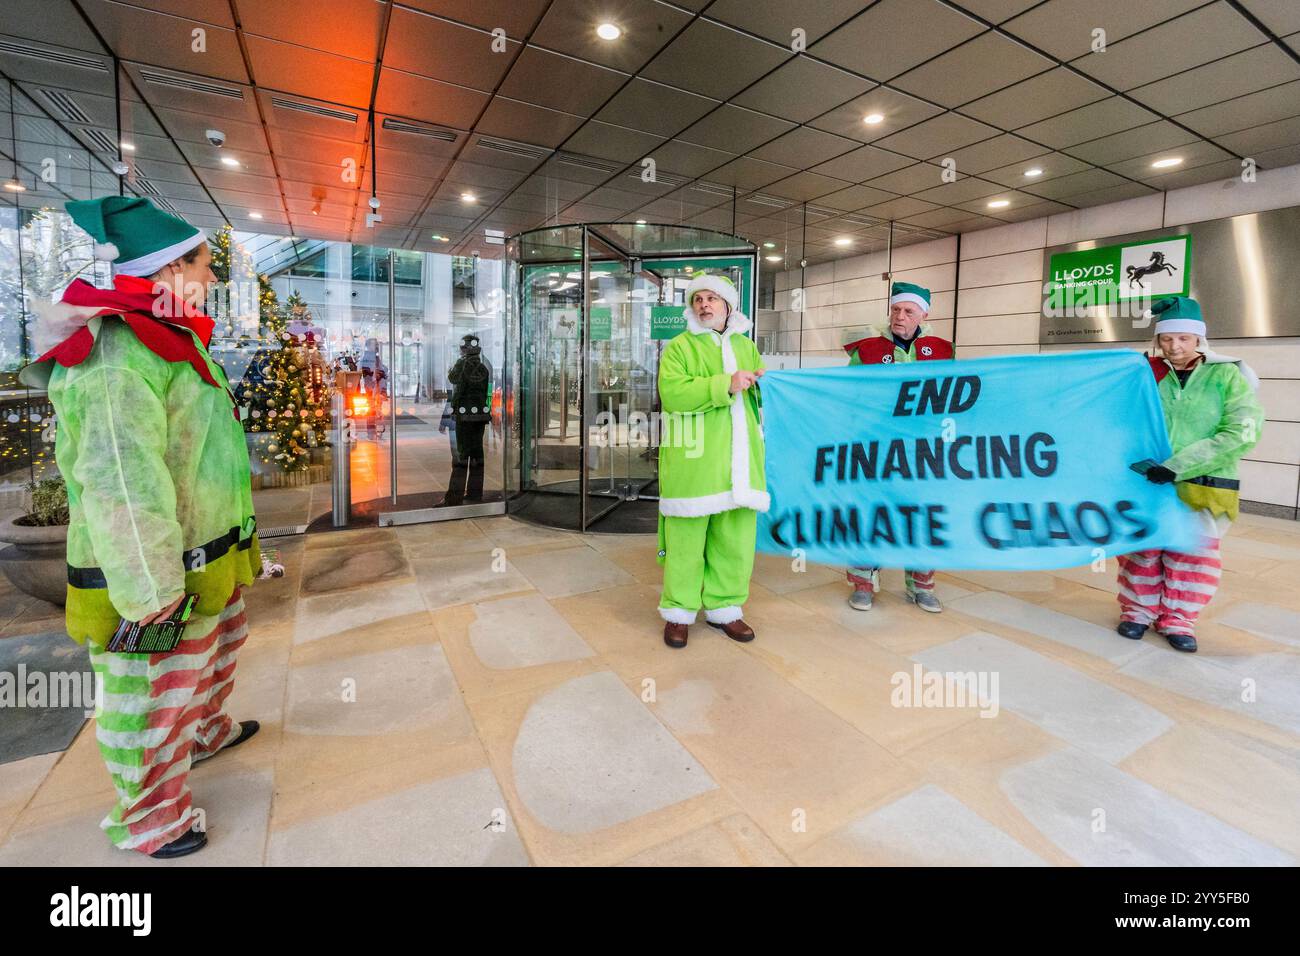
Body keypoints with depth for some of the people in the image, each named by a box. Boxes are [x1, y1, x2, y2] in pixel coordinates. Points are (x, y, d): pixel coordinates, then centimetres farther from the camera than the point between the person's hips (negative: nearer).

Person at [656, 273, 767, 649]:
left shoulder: (746, 347, 20)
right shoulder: (679, 346, 4)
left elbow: (761, 396, 27)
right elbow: (672, 392, -13)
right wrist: (726, 384, -17)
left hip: (738, 460, 5)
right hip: (693, 461, -4)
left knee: (736, 538, 7)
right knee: (686, 538, 1)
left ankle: (724, 608, 24)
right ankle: (678, 612, 17)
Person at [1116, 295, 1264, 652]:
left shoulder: (1227, 376, -3)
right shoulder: (1148, 372, 2)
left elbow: (1241, 433, -12)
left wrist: (1177, 466, -20)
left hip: (1201, 487, -1)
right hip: (1147, 481, 1)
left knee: (1192, 553, 8)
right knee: (1142, 548, 8)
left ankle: (1178, 619, 24)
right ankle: (1138, 611, 25)